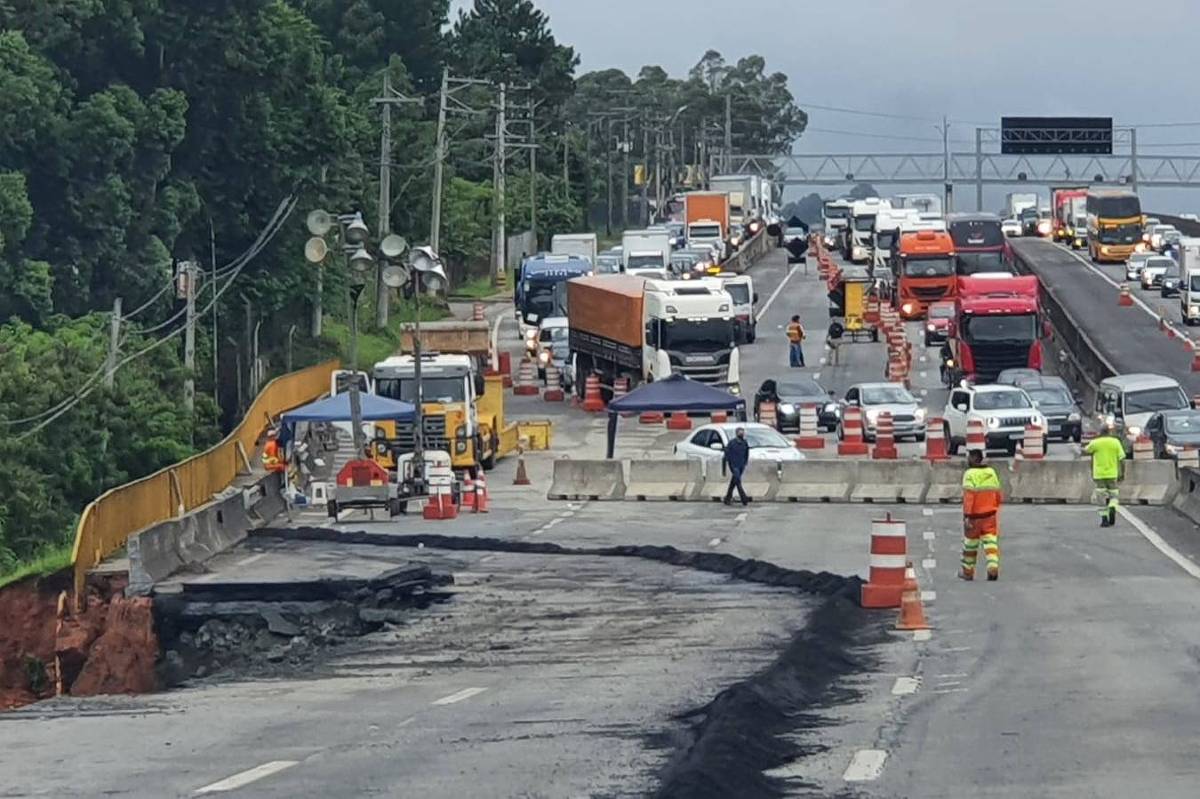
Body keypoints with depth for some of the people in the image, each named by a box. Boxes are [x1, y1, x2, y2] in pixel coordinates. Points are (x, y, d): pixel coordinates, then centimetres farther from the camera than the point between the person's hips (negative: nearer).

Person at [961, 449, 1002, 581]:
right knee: (990, 542, 1)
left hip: (974, 515, -4)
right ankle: (993, 568, -15)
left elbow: (968, 497, -20)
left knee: (970, 544, 10)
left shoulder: (970, 474, -13)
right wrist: (995, 508, 27)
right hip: (990, 515, 4)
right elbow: (997, 495, 13)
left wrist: (966, 516, -21)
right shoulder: (991, 472, 6)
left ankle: (968, 571, 21)